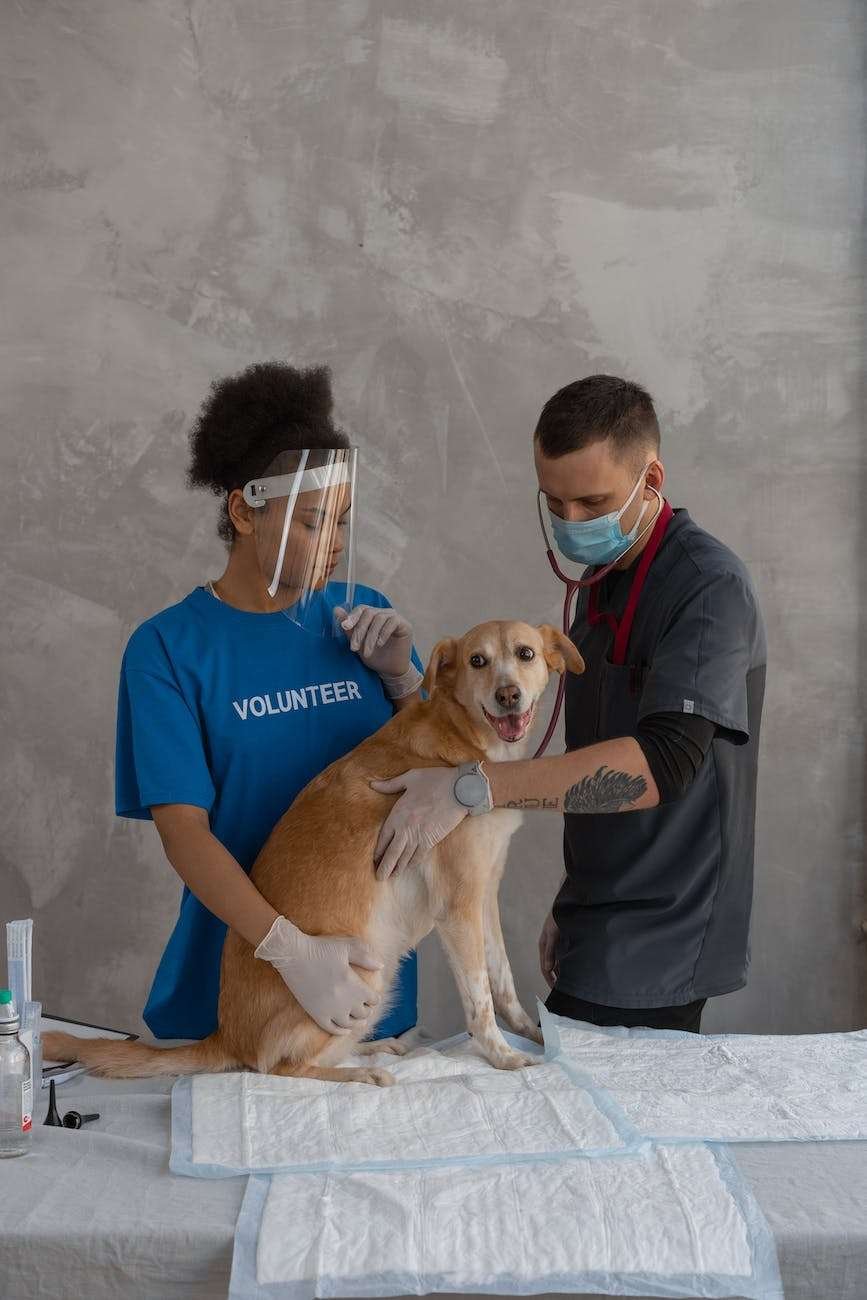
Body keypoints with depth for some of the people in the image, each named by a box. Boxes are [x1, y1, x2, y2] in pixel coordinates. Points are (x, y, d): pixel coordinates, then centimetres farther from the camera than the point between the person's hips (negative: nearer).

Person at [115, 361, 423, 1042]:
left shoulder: (364, 617, 0)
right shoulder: (168, 648, -11)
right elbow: (182, 828, -17)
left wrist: (400, 678, -10)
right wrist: (292, 950, -28)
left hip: (372, 975, 3)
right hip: (234, 980, -3)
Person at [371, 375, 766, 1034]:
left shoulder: (709, 585, -17)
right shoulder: (603, 580, 12)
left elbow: (662, 762, -29)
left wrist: (473, 787, -31)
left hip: (656, 949, -8)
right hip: (600, 928, 8)